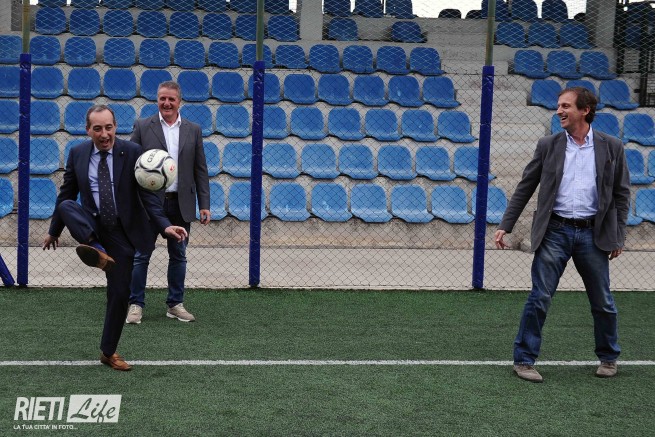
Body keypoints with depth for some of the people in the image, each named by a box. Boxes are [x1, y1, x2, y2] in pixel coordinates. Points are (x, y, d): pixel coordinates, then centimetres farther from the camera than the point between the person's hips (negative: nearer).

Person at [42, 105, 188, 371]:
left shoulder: (132, 152, -9)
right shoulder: (77, 154, -1)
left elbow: (147, 194, -13)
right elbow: (66, 194, 9)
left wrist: (165, 225, -27)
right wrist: (54, 230, 15)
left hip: (122, 232, -1)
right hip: (92, 226, 1)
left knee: (120, 294, 2)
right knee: (65, 206, -30)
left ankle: (108, 352, 19)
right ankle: (95, 250, -37)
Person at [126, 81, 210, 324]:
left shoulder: (193, 130, 8)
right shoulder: (142, 127, 2)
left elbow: (200, 170, 7)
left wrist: (204, 205, 2)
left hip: (181, 204, 2)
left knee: (178, 256, 10)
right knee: (141, 256, 2)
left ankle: (175, 305, 20)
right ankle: (136, 304, 13)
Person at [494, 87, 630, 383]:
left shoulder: (611, 147, 3)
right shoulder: (548, 145, 4)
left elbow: (621, 194, 6)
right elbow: (524, 189, 6)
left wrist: (618, 236, 1)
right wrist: (505, 226, 1)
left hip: (593, 234, 1)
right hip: (555, 231, 0)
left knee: (603, 302, 11)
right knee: (539, 298, -4)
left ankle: (608, 358, 32)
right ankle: (524, 360, 7)